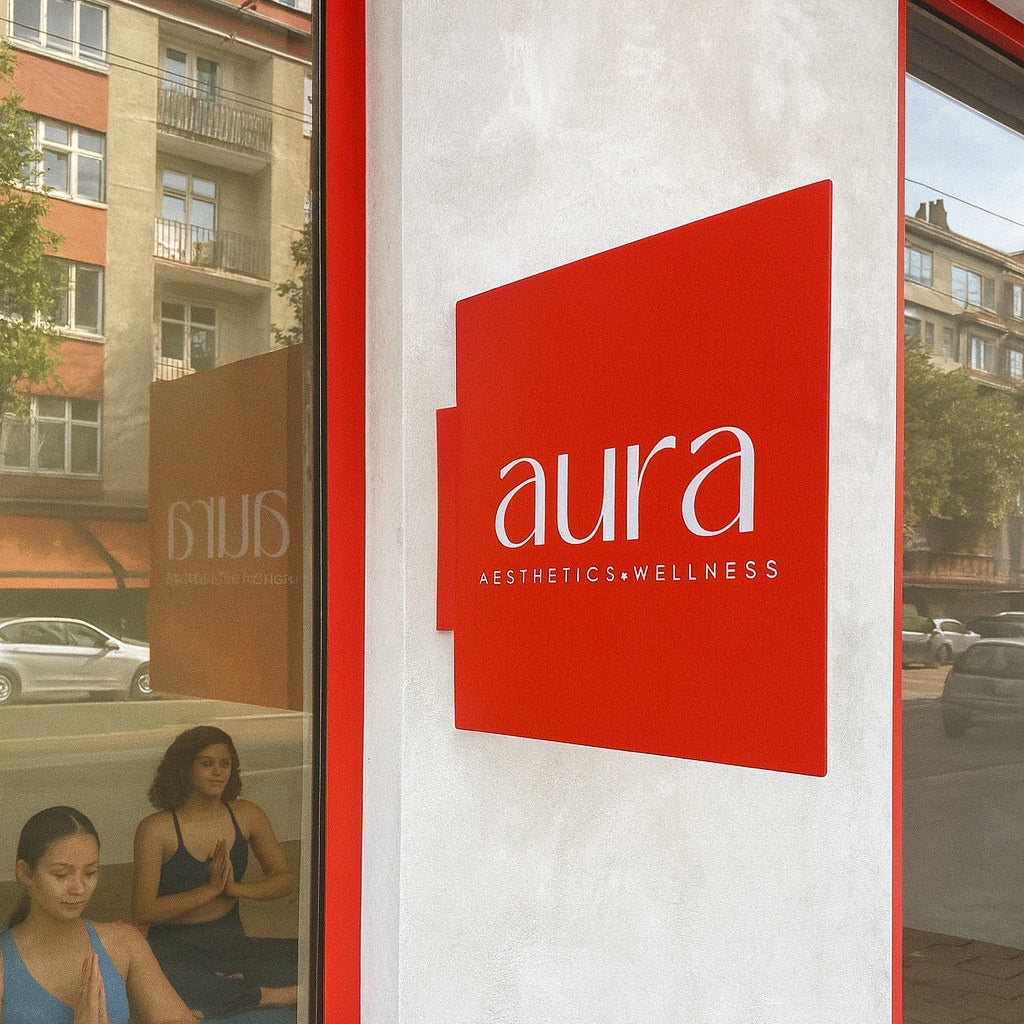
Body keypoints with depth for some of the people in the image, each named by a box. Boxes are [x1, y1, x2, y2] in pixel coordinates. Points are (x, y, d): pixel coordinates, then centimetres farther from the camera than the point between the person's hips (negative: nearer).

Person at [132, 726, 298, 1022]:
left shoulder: (246, 816, 4)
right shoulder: (156, 829, -8)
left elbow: (285, 878, 8)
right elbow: (142, 912, -13)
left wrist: (234, 887, -11)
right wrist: (210, 889, -19)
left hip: (232, 943, 4)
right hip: (173, 950, -4)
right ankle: (269, 995, -22)